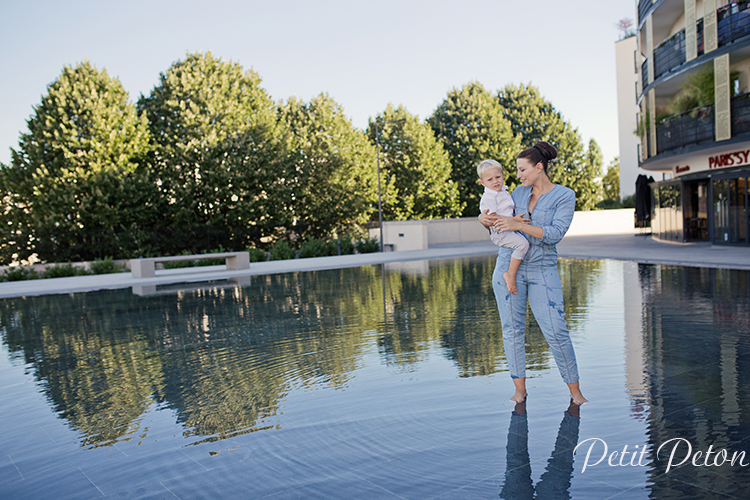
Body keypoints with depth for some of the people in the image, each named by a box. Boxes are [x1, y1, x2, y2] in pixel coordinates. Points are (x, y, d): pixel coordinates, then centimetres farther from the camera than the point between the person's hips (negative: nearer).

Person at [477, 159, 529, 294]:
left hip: (509, 230, 10)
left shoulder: (504, 191, 15)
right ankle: (510, 274, -22)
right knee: (523, 243, -28)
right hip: (499, 233, -10)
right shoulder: (488, 197, -16)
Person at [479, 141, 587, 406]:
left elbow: (555, 234, -16)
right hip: (509, 266, 4)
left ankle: (575, 391, 12)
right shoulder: (519, 193, 8)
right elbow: (501, 222, 17)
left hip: (542, 271, -3)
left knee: (556, 331, -5)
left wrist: (517, 224, -23)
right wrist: (485, 219, -6)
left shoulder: (565, 196, -4)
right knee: (512, 329, 5)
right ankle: (520, 389, 16)